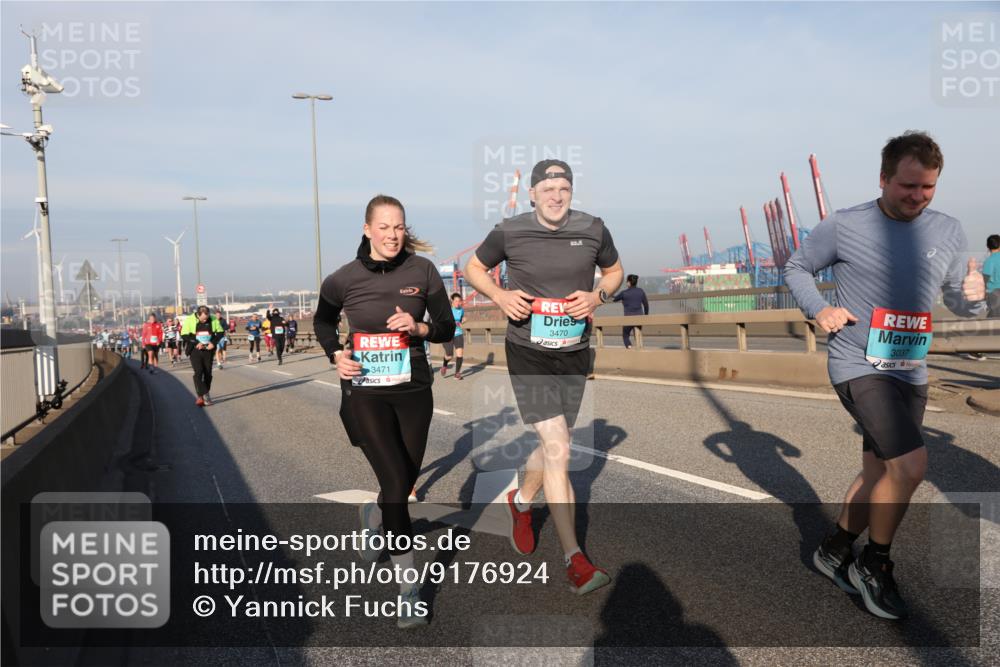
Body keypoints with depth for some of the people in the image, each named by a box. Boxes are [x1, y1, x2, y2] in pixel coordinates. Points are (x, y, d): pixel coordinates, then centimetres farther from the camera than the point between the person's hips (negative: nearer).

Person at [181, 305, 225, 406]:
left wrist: (213, 342, -10)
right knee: (198, 373, -12)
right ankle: (203, 395, -11)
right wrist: (196, 343, -18)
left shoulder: (213, 320, -4)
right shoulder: (189, 320, -10)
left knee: (208, 373, 5)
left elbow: (220, 332, 5)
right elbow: (184, 335, -8)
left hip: (208, 350, 3)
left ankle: (203, 396, 19)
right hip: (195, 351, -3)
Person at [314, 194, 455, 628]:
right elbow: (322, 321, 13)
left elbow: (447, 328, 1)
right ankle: (408, 590, 3)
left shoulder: (422, 270, -6)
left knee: (406, 482, 15)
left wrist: (419, 327, -19)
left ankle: (372, 516, 53)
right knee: (395, 482, -10)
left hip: (413, 389, 2)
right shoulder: (345, 279, -6)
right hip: (365, 392, -2)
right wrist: (337, 354, -4)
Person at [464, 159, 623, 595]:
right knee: (558, 449, -14)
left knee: (553, 445, 16)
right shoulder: (509, 232, -7)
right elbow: (473, 269, 9)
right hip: (528, 353, -3)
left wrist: (597, 296, -7)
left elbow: (615, 271, 15)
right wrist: (500, 295, -10)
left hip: (574, 353, 4)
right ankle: (574, 559, -6)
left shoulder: (593, 230, -1)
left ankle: (521, 501, 48)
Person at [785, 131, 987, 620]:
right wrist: (819, 310, -12)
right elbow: (796, 268, 4)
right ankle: (874, 564, 4)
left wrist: (974, 297, -13)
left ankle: (834, 550, 38)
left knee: (879, 473, 16)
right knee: (911, 463, -20)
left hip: (910, 373, 6)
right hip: (858, 366, -6)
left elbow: (959, 304, 10)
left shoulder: (948, 232, 3)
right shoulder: (844, 226, -9)